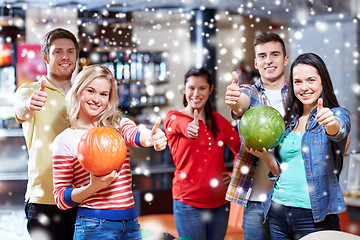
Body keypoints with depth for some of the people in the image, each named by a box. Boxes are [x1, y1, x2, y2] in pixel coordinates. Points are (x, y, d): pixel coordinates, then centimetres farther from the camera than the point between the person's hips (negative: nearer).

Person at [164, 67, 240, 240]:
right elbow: (182, 125, -28)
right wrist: (190, 127, -50)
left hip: (219, 201, 4)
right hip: (188, 202, -4)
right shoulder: (173, 117, -4)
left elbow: (240, 147, 19)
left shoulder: (217, 120, 9)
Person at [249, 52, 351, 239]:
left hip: (314, 217, -5)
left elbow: (339, 131, -26)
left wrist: (330, 123, -48)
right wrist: (266, 156, -5)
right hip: (278, 213, 5)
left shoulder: (338, 115, -1)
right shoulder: (289, 121, 14)